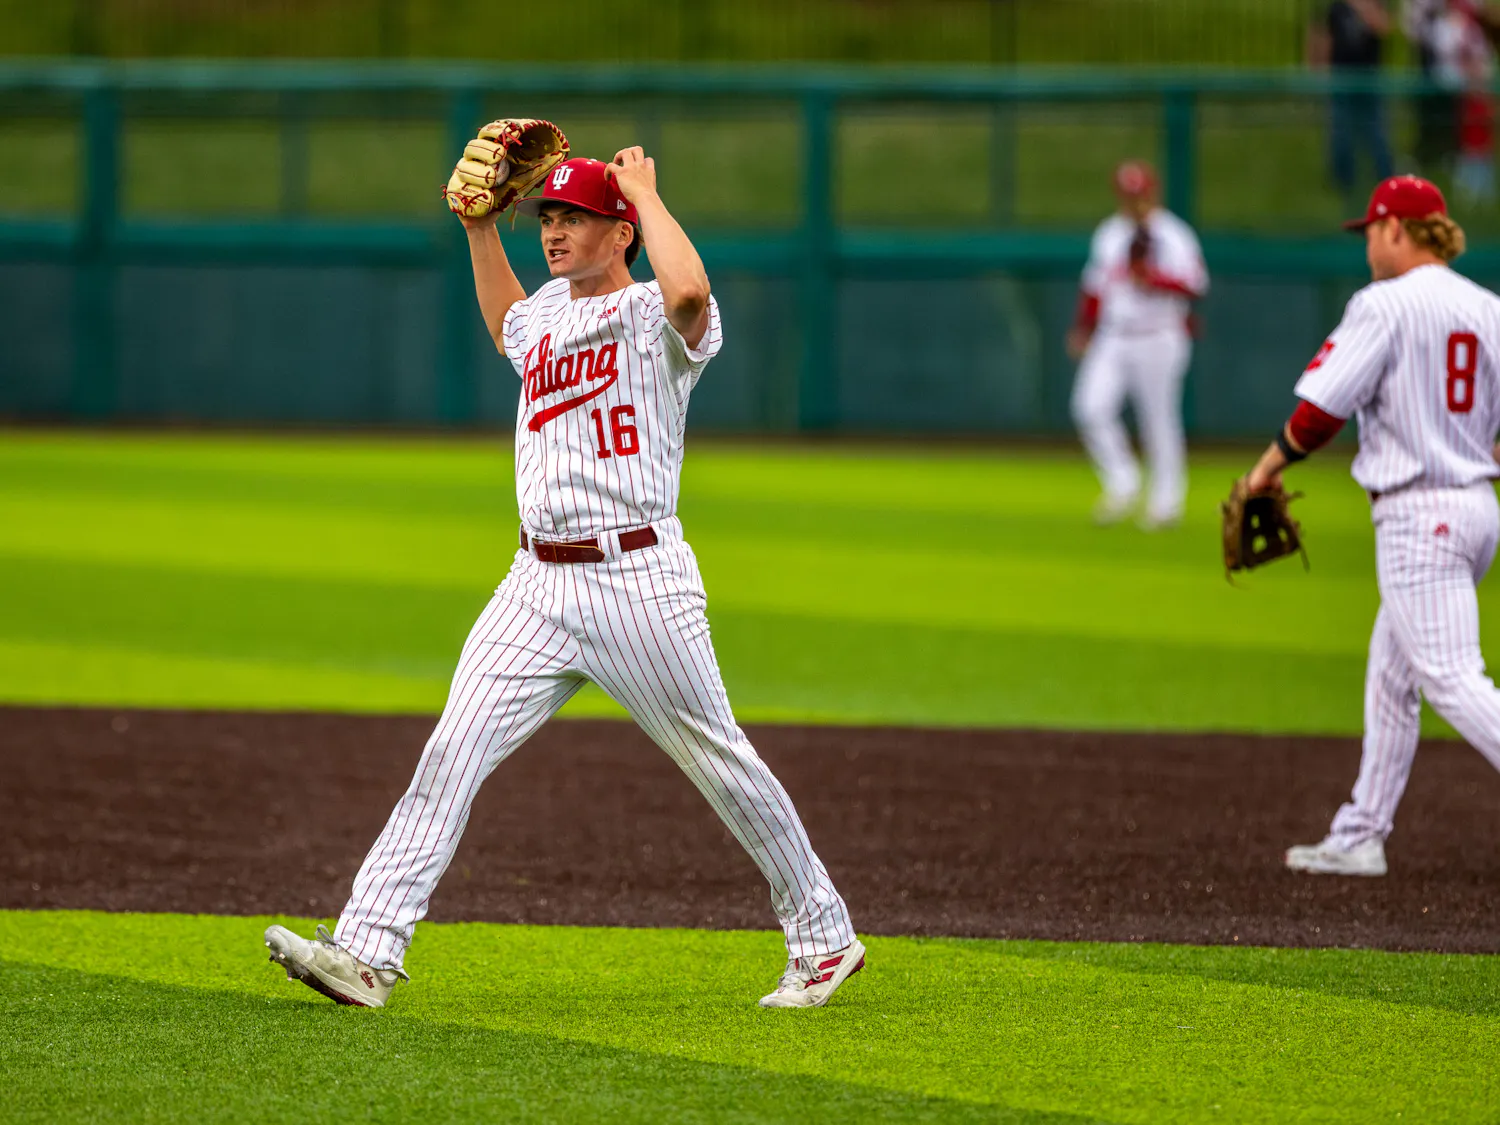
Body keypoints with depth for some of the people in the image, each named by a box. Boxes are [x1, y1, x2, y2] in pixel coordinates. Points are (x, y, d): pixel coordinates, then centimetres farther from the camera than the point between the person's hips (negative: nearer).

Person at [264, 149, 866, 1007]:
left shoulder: (655, 316, -6)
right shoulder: (547, 309, 17)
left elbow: (690, 292, -32)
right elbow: (506, 324, 43)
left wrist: (646, 194, -16)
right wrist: (481, 226, 29)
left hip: (639, 577, -6)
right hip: (539, 585, 6)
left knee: (719, 760, 3)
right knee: (452, 753, -7)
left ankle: (824, 939, 20)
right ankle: (366, 952, -14)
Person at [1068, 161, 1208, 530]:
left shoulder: (1171, 236, -8)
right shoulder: (1109, 234, 13)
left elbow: (1195, 283, -18)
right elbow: (1095, 284, 21)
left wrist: (1152, 280, -28)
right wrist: (1083, 327, 14)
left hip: (1157, 339, -6)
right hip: (1113, 339, 6)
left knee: (1160, 420, -1)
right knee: (1091, 406, -10)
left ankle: (1166, 501, 12)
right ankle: (1122, 486, 3)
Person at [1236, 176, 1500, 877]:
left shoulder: (1384, 305, -11)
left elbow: (1322, 409, -13)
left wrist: (1270, 466, 2)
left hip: (1418, 515, -9)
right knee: (1391, 671, 17)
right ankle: (1360, 837, 22)